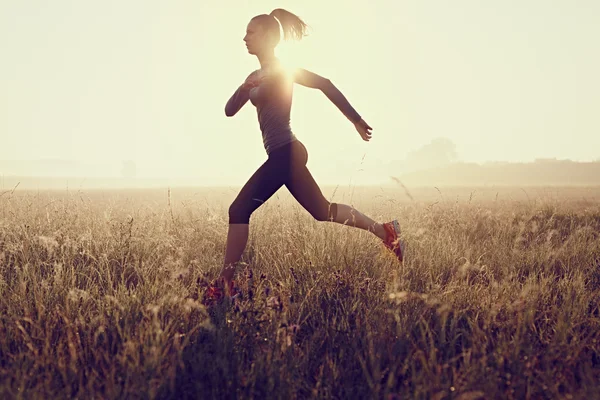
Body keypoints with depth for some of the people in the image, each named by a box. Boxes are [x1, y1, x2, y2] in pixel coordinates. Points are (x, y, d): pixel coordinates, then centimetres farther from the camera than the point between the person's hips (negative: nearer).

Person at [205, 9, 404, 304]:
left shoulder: (281, 69, -6)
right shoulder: (256, 76, 18)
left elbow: (325, 84, -8)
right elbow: (229, 110, 13)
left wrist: (356, 120, -7)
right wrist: (244, 88, -8)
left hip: (285, 154, -10)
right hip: (284, 155, 10)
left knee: (239, 210, -13)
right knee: (322, 212, 16)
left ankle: (223, 285, -10)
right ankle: (385, 231, 23)